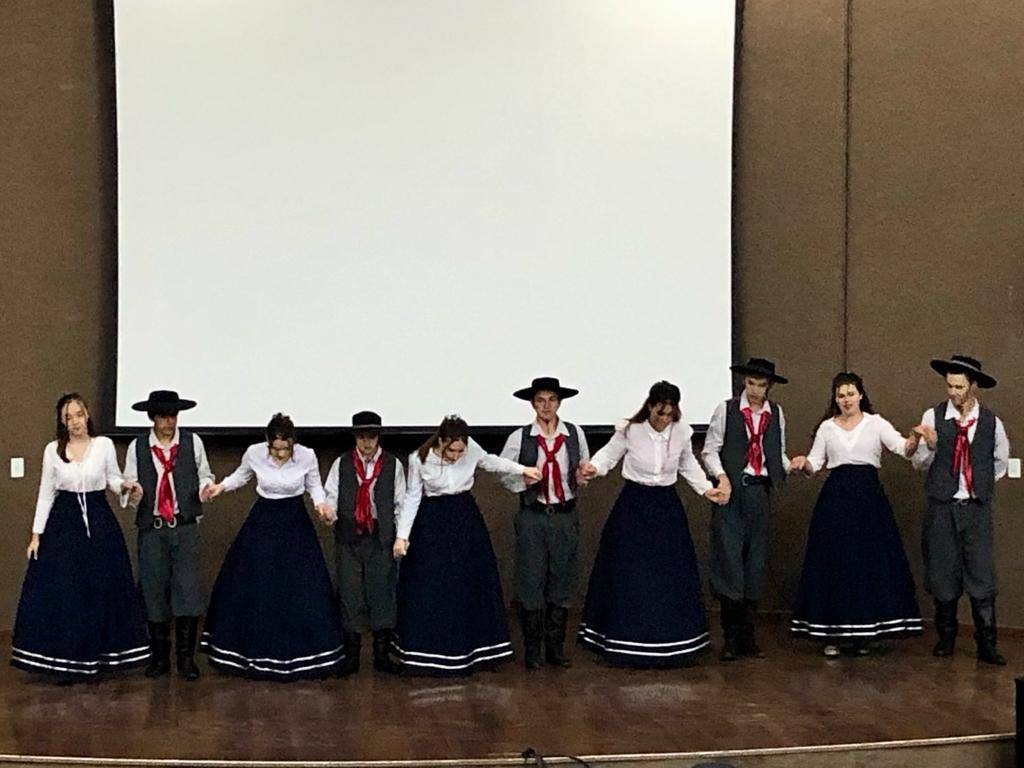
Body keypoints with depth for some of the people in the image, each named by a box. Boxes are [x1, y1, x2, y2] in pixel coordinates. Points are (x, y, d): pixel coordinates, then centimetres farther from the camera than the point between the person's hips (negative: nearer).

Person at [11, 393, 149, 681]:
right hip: (64, 523, 0)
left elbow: (113, 479, 11)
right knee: (61, 593, -2)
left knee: (102, 591, 1)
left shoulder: (104, 444, -1)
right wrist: (37, 534, 2)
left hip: (100, 523, 0)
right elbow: (46, 493, 5)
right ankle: (65, 662, 8)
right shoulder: (53, 450, 1)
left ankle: (96, 658, 14)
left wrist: (125, 486, -13)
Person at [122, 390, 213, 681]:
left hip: (185, 528, -1)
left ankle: (186, 658, 2)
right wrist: (132, 490, -18)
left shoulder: (192, 442, 4)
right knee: (154, 591, 5)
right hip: (151, 529, 1)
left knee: (188, 589, -7)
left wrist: (206, 485, -11)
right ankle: (159, 657, 17)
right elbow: (129, 481, 4)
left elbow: (204, 475, 11)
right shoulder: (137, 447, 4)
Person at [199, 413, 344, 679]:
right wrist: (221, 487, -7)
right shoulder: (254, 453, -13)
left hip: (295, 524, -1)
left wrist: (321, 503, -17)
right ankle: (253, 652, 21)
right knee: (252, 585, 5)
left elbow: (314, 485, 2)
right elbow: (242, 475, 9)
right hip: (262, 521, 1)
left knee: (302, 588, -1)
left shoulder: (307, 456, -15)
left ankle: (301, 654, 15)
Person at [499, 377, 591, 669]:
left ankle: (555, 647, 20)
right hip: (533, 516, -2)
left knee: (562, 582, 8)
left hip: (566, 516, 2)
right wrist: (526, 479, -14)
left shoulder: (575, 434, 1)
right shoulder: (519, 438, -5)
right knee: (531, 582, 0)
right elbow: (503, 474, 4)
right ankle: (532, 650, 12)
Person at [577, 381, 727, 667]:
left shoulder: (681, 433, -3)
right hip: (633, 507, -3)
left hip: (667, 508, 3)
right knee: (630, 576, -2)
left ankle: (672, 642, 17)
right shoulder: (629, 431, -12)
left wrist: (705, 489, 6)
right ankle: (626, 642, 6)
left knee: (671, 574, 6)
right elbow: (609, 454, 2)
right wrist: (593, 467, -18)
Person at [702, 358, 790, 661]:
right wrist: (721, 476, -16)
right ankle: (731, 638, 1)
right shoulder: (726, 409, -1)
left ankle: (747, 636, 16)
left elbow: (778, 454, 14)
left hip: (759, 491, 4)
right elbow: (710, 450, -1)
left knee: (755, 564, 7)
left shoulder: (776, 413, 10)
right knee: (729, 561, -7)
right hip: (731, 490, -4)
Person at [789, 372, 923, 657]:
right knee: (834, 564, 1)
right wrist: (803, 463, -12)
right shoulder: (827, 427, 9)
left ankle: (864, 632, 11)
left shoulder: (876, 423, 3)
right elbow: (815, 464, 10)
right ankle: (836, 633, 10)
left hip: (868, 497, -1)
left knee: (869, 563, 0)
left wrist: (914, 440, -33)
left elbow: (901, 447, -11)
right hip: (835, 497, 1)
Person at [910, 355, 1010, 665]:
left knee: (982, 575, -4)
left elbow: (1000, 462, 17)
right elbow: (920, 463, -2)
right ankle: (946, 637, 19)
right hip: (941, 508, 0)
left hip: (976, 508, 0)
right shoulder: (933, 416, -3)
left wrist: (982, 485, 10)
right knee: (943, 574, 6)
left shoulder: (991, 422, 0)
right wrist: (930, 445, -20)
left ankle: (986, 645, 2)